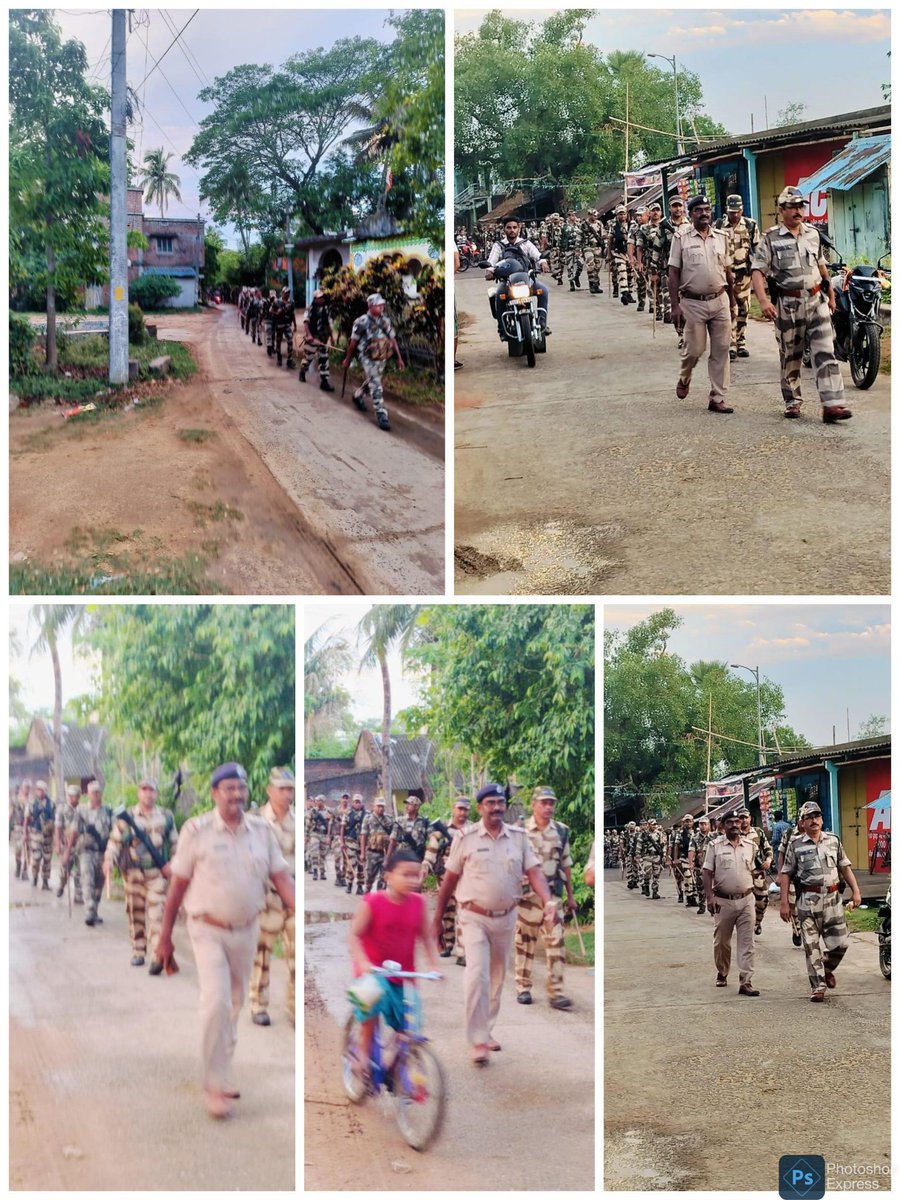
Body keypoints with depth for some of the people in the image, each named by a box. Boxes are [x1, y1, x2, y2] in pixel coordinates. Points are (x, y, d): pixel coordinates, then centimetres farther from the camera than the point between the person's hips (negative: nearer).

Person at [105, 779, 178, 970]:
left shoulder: (166, 817, 7)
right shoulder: (126, 817, 4)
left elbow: (175, 844, 12)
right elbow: (115, 840, 0)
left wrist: (173, 863, -2)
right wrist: (109, 860, -16)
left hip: (158, 873, -1)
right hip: (133, 873, 1)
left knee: (156, 914, -10)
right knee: (136, 913, 7)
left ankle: (156, 957, -15)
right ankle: (138, 952, 20)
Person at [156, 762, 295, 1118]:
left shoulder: (262, 830, 2)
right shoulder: (196, 830, -7)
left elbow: (281, 877, 0)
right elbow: (178, 886, -2)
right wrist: (165, 936, 1)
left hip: (247, 930, 4)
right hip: (209, 930, -4)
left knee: (234, 1004, 14)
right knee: (216, 1002, -17)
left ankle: (220, 1073, 29)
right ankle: (213, 1084, -8)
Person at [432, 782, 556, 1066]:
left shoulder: (519, 837, 2)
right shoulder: (466, 839, -5)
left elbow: (534, 871, -6)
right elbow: (449, 880, 1)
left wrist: (548, 901, -24)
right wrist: (438, 918, 3)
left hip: (506, 918, 4)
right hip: (475, 918, -4)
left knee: (497, 978, 14)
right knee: (477, 976, -15)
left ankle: (486, 1029, 31)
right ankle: (478, 1041, -11)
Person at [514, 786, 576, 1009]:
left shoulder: (561, 831, 7)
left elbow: (566, 865, 13)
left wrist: (570, 895, 13)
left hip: (552, 896, 2)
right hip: (527, 894, -2)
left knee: (556, 942, -5)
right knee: (524, 942, 7)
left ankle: (555, 991, -4)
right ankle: (523, 987, 19)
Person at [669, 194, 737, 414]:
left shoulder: (721, 237, 8)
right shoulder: (681, 239, -2)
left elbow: (728, 271, 16)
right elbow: (673, 274, -3)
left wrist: (732, 300, 15)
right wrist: (675, 306, -9)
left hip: (720, 300, 3)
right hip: (693, 303, -3)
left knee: (721, 350, 1)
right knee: (694, 350, -1)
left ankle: (718, 398, 7)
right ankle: (684, 379, 31)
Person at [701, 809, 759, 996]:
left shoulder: (749, 845, 8)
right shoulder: (715, 845, -1)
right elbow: (707, 873, -3)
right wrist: (709, 897, -12)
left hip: (746, 900, 2)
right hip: (723, 901, -2)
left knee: (747, 943, -4)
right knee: (721, 941, 10)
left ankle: (746, 982, -6)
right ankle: (722, 974, 31)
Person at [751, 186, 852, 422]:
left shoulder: (812, 234, 10)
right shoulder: (770, 238, -4)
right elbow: (758, 271, -11)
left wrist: (831, 294, 24)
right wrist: (763, 301, -25)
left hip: (816, 301, 3)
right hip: (787, 305, -3)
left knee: (825, 353, -8)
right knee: (790, 356, 8)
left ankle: (832, 405, -14)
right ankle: (792, 401, 24)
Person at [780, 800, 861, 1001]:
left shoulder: (834, 840, 9)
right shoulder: (796, 845, 0)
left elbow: (845, 867, 13)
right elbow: (786, 874, 0)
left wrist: (855, 890, 4)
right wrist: (784, 902, -5)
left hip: (833, 898, 3)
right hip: (808, 901, -2)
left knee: (840, 941, 1)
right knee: (812, 947, -1)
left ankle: (827, 969, 30)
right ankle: (818, 986, 8)